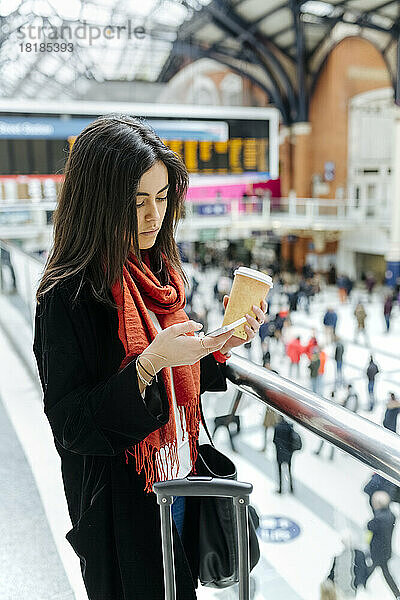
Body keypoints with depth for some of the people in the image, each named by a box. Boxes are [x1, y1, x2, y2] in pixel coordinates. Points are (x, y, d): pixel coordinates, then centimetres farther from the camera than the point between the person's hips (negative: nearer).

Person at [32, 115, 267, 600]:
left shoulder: (157, 272, 0)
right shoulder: (67, 296, -22)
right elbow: (70, 424, -21)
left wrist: (222, 345, -9)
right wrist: (149, 363, -32)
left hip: (179, 476, 7)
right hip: (120, 501, -6)